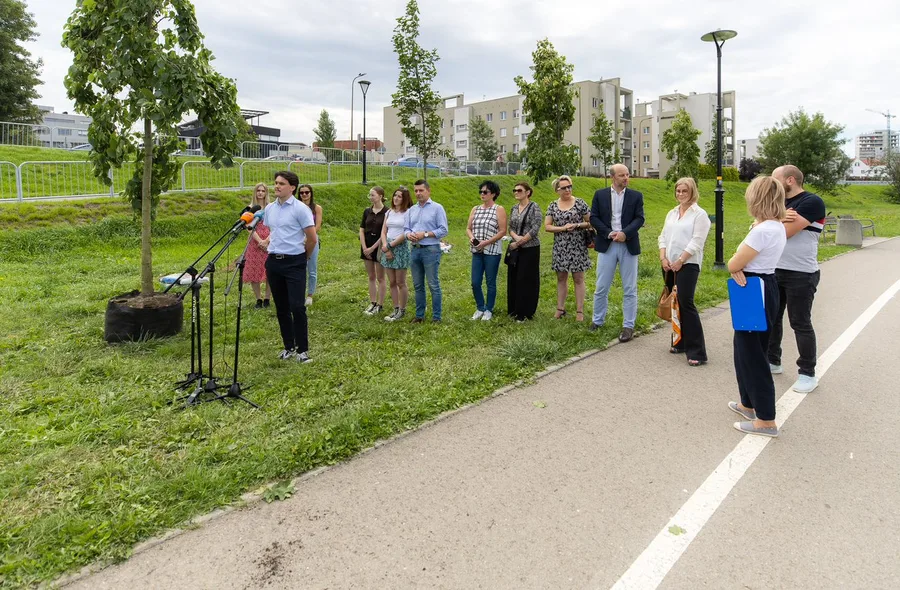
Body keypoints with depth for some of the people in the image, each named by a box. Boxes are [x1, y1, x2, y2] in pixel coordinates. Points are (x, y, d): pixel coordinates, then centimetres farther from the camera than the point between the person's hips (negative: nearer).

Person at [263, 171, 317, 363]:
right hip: (274, 261, 6)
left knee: (297, 307, -9)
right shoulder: (269, 208, 10)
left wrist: (301, 257, 3)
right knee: (281, 308, 10)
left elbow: (312, 238, -9)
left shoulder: (300, 209, -9)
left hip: (294, 263, -6)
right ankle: (289, 347, 21)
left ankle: (302, 349, 1)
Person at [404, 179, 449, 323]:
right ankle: (419, 315, 21)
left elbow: (443, 230, -9)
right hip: (415, 250, 6)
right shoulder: (412, 210, 14)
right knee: (418, 285, 11)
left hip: (431, 250, -6)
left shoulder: (437, 208, -4)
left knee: (433, 285, -2)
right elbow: (406, 229, 14)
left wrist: (425, 234, -17)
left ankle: (436, 317, 6)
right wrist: (408, 234, -9)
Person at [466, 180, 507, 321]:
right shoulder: (475, 209, 11)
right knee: (475, 283, 5)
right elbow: (468, 228, 14)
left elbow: (503, 231, -9)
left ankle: (489, 310, 19)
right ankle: (480, 308, 24)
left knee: (491, 282, 5)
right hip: (477, 251, 4)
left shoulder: (499, 210, -4)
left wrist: (486, 242, -16)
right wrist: (471, 237, -9)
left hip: (492, 252, -4)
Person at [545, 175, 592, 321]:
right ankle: (560, 308, 19)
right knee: (561, 278, 10)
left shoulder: (580, 203, -3)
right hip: (560, 247, 3)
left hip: (577, 247, -3)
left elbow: (590, 222, 1)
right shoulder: (553, 206, 5)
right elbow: (547, 226, 1)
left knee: (578, 279, 1)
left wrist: (577, 225, -16)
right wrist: (563, 228, -13)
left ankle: (580, 311, 7)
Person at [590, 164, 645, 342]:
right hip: (606, 245, 0)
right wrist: (609, 233, -12)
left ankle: (628, 326, 11)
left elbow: (639, 219, -2)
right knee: (601, 288, 6)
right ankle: (597, 321, 20)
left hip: (628, 245, 0)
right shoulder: (600, 195, 5)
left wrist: (624, 233, -18)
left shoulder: (636, 196, 4)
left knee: (629, 289, 3)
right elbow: (593, 217, 1)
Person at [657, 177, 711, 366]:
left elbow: (696, 242, -13)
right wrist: (663, 258, -2)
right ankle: (682, 342, 21)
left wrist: (680, 261, -16)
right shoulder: (672, 213, 15)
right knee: (675, 304, 10)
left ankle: (697, 352, -9)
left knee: (686, 304, -13)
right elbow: (663, 237, 13)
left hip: (688, 264, -7)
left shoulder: (700, 214, -5)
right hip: (669, 265, 7)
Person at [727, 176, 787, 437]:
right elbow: (740, 262, 9)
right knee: (748, 349, 20)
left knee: (751, 354, -2)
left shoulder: (762, 230, -24)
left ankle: (766, 421, 6)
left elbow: (733, 264, -19)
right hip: (763, 289, 10)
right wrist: (741, 268, -11)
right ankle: (749, 404, 34)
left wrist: (737, 267, 2)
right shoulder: (776, 227, 9)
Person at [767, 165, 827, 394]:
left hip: (801, 275, -7)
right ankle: (772, 361, 30)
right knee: (772, 318, 15)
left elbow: (785, 232, -22)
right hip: (774, 271, 8)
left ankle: (808, 374, 11)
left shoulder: (812, 202, -13)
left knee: (800, 324, -1)